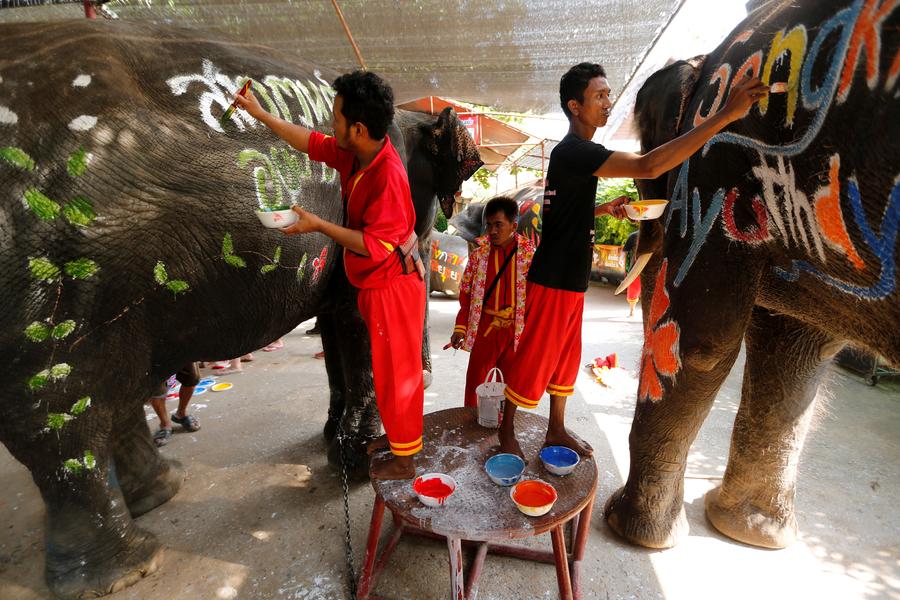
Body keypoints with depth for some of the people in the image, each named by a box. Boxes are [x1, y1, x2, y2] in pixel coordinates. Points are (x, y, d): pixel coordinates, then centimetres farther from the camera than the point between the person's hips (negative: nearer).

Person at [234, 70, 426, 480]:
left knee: (397, 371, 4)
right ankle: (397, 434, 42)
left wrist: (318, 225, -21)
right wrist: (260, 114, 20)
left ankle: (404, 458, 24)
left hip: (393, 287, -9)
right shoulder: (355, 155, 1)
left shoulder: (387, 174, -26)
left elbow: (375, 245, -27)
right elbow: (312, 143, 17)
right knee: (388, 366, 21)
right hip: (375, 284, 9)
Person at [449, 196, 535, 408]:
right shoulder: (479, 252, 1)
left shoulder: (528, 253, -2)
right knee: (475, 379, 3)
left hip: (517, 330, 0)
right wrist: (460, 327, -3)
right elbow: (466, 293, 3)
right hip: (485, 327, 1)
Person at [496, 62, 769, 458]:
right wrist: (725, 115, -27)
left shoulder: (574, 152, 15)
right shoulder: (573, 151, -18)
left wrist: (604, 209, 7)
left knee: (566, 357, 17)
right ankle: (507, 431, 23)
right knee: (532, 359, 3)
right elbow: (649, 166, -30)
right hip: (554, 280, -10)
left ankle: (556, 430, 33)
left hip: (570, 279, 10)